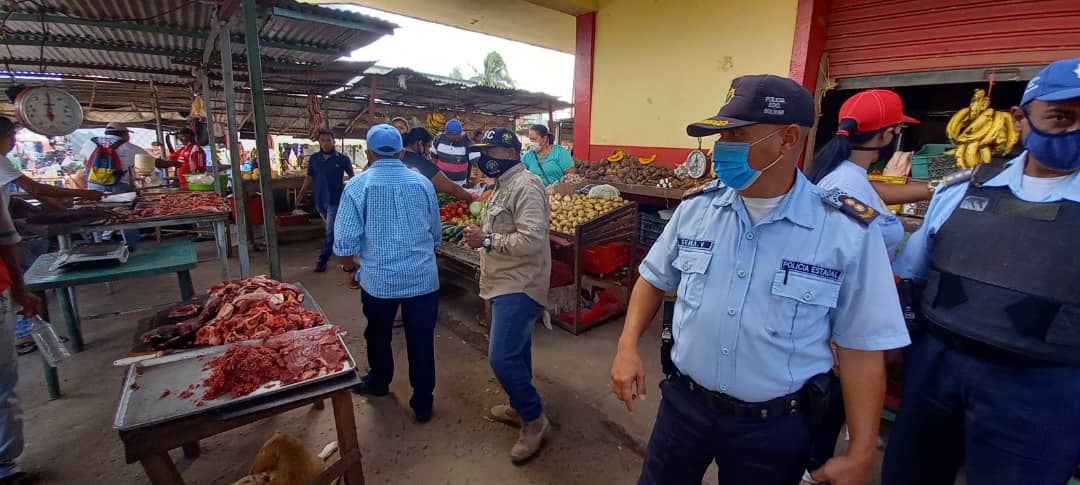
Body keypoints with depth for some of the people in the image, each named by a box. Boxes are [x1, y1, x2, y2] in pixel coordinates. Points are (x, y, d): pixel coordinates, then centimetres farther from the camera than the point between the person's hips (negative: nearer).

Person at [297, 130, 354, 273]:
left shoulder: (342, 159, -7)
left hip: (335, 200, -4)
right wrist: (300, 195, 6)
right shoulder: (314, 158, 4)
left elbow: (352, 176, 4)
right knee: (333, 229, 17)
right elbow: (309, 178, 9)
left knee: (330, 231, -3)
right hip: (320, 200, 4)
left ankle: (322, 259, 4)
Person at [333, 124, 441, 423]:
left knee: (378, 335, 22)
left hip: (379, 279, -1)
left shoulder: (358, 185, -7)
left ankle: (379, 383, 45)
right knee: (421, 340, 10)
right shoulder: (422, 182, 0)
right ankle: (423, 403, 21)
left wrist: (349, 267, 10)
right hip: (423, 277, 1)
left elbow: (346, 239, -9)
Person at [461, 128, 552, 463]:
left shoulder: (525, 186, -18)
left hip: (518, 287, -10)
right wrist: (482, 233, 8)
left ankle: (534, 420, 10)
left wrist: (487, 241, -20)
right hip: (506, 284, 10)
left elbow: (531, 240, -27)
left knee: (502, 357, -10)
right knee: (515, 352, 20)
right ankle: (520, 407, 36)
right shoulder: (504, 185, 14)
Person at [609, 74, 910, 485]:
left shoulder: (849, 231, -14)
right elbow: (655, 278, 6)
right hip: (683, 401, 2)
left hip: (776, 425, -2)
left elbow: (861, 347, -7)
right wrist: (628, 347, -5)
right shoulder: (696, 207, -7)